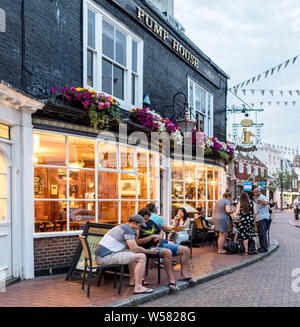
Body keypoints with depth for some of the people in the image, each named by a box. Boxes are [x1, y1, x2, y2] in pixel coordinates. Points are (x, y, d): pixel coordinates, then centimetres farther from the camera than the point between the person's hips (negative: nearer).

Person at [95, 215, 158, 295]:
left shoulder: (121, 227, 23)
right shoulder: (128, 230, -8)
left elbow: (129, 247, 26)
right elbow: (134, 249, -13)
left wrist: (135, 234, 16)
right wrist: (150, 251, -1)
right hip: (106, 257, -10)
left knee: (132, 254, 26)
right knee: (141, 257, -11)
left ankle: (133, 280, 28)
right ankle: (138, 287, -14)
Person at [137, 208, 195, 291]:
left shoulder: (150, 222, 18)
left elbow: (161, 231, 30)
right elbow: (138, 242, -19)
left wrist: (160, 237, 6)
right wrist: (152, 236, -19)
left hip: (161, 244, 9)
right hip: (151, 248, -9)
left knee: (185, 249, -2)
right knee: (167, 252, -40)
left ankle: (185, 274, 0)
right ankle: (171, 280, -37)